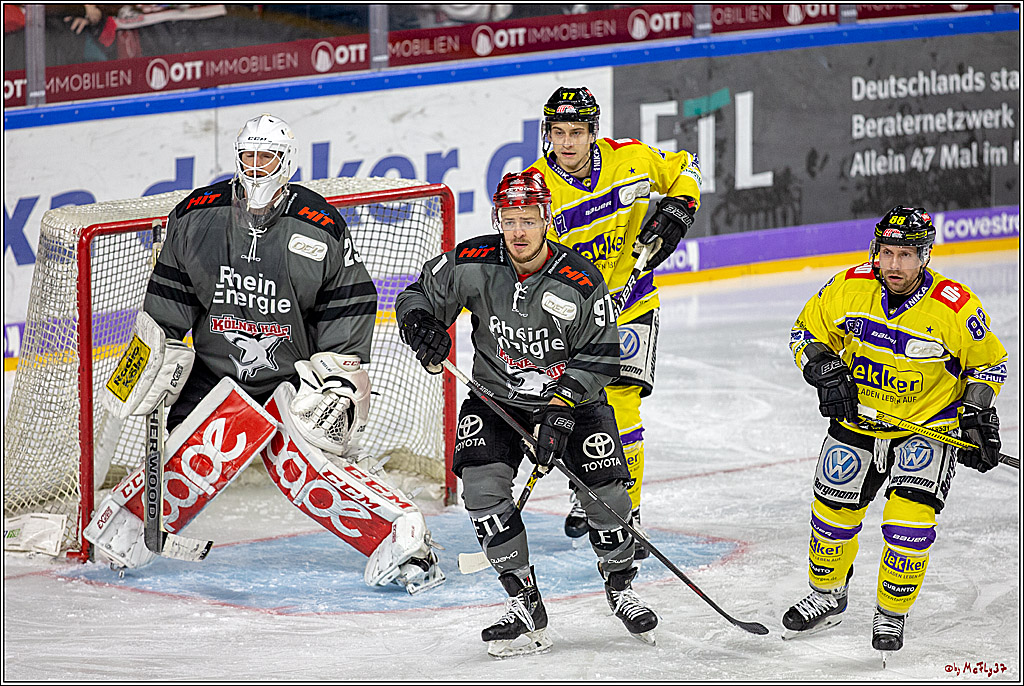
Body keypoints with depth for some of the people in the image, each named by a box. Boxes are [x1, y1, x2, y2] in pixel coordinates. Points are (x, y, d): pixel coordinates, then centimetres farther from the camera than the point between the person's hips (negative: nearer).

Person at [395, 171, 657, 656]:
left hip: (571, 399, -1)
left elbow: (600, 356, -14)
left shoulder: (580, 281, -19)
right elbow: (418, 295, 0)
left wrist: (561, 407, -26)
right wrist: (422, 327, -23)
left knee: (605, 488, -13)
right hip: (496, 398, 1)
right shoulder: (472, 264, -14)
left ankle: (620, 587, 16)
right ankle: (524, 604, -14)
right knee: (481, 482, -21)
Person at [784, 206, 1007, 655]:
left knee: (910, 514, -18)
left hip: (928, 426, -3)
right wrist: (826, 373, -15)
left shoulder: (957, 307, -21)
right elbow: (808, 331, 1)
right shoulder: (848, 288, -15)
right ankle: (827, 597, 36)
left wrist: (977, 415, -13)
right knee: (834, 510, 9)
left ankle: (891, 614, 2)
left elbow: (988, 363, -4)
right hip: (858, 418, 3)